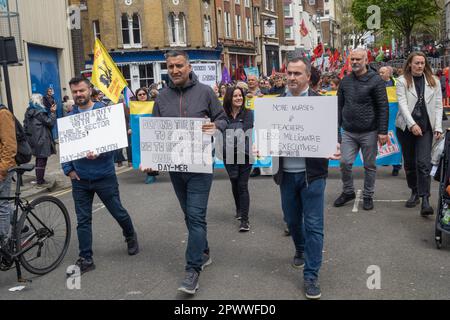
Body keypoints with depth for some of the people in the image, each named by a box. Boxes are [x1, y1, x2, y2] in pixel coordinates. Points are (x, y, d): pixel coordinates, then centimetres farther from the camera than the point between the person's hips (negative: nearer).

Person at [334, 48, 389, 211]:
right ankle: (348, 191, 19)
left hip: (369, 132, -3)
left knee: (370, 166, 7)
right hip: (348, 132, 3)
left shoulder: (376, 80, -6)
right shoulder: (345, 81, 7)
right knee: (345, 162, -2)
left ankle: (368, 196, 22)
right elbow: (339, 106, 13)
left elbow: (383, 107, -8)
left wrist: (383, 131, -12)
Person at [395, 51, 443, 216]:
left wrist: (438, 127, -4)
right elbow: (402, 104, -8)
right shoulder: (402, 81, 1)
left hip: (426, 127, 0)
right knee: (409, 162, 10)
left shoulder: (434, 81, 8)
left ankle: (425, 200, -12)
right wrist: (412, 124, -19)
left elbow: (438, 105, 6)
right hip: (406, 127, 1)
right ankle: (415, 192, 27)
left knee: (423, 163, -12)